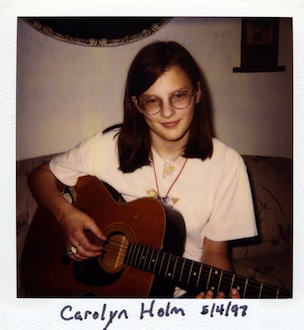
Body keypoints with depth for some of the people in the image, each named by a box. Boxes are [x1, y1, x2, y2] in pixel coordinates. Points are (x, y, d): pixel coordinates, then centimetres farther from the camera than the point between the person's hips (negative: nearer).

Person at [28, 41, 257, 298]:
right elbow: (41, 175, 3)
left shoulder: (226, 164, -10)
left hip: (184, 291, 0)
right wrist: (66, 214, -16)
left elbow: (215, 252, -4)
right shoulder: (108, 147, -10)